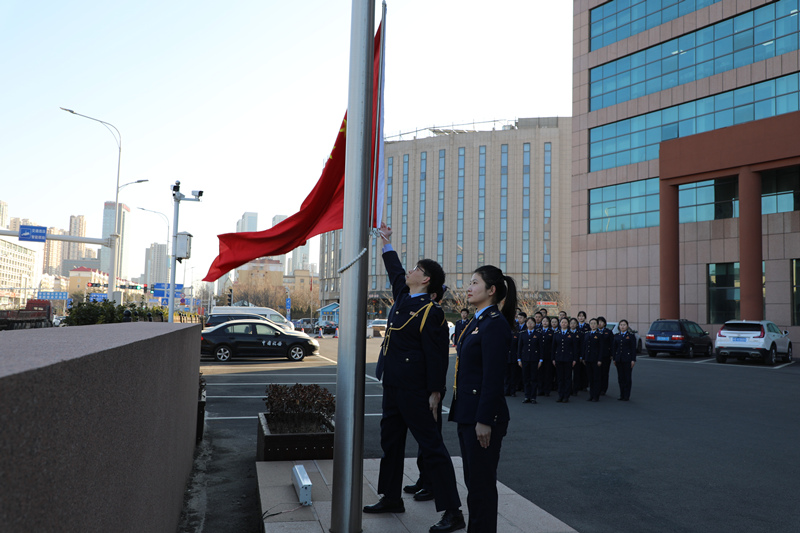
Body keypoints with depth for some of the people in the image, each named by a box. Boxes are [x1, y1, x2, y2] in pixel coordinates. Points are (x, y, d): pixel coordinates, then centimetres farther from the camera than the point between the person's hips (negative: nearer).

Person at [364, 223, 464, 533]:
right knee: (390, 440, 18)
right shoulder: (403, 298, 10)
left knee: (431, 446, -5)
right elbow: (395, 271, 29)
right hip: (393, 385, 9)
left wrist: (435, 392, -19)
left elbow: (436, 355, -17)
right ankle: (391, 498, 33)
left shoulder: (431, 312, -15)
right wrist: (387, 242, 35)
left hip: (414, 389, -9)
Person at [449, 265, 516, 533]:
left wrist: (484, 420, -21)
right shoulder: (477, 322, 14)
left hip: (483, 414, -10)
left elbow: (493, 377, -20)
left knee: (482, 482, 2)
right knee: (472, 479, 17)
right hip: (466, 412, 10)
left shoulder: (495, 323, -16)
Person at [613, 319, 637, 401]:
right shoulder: (616, 336, 10)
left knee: (627, 377, -1)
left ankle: (627, 396, 5)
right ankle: (622, 395, 15)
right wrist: (614, 359, 8)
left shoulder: (631, 336, -1)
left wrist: (633, 360, -10)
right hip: (619, 359, 4)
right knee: (620, 377, 7)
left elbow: (633, 348, -4)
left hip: (627, 359, -4)